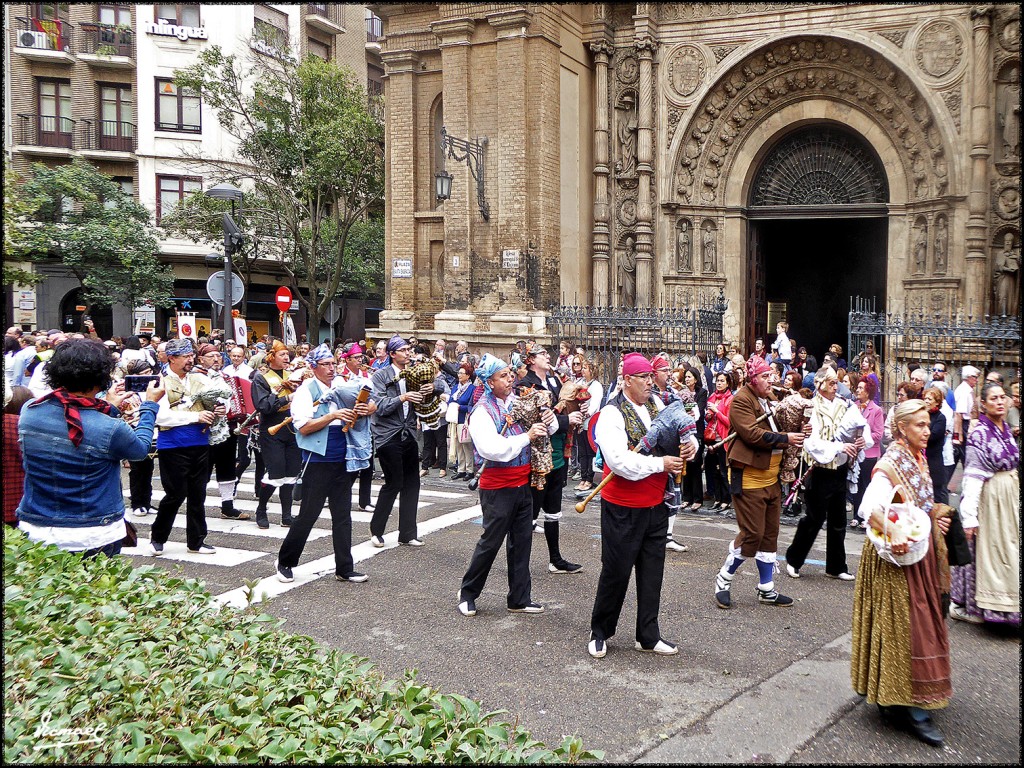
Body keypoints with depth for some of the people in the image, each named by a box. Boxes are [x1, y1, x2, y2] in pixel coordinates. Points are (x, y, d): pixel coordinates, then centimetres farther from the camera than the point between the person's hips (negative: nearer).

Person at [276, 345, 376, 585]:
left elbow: (372, 404, 13)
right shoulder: (305, 391, -7)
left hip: (342, 461, 5)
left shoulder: (343, 386, 8)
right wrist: (334, 415, -22)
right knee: (308, 514, 1)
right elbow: (303, 427, -16)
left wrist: (365, 409, -9)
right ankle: (285, 562, 19)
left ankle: (344, 568, 17)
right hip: (318, 462, -5)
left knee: (343, 515, 9)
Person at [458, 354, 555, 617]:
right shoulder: (483, 412, -14)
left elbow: (548, 427, 12)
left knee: (521, 542, 12)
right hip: (498, 488, -6)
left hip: (522, 484, 6)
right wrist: (527, 436, -26)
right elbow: (492, 449, -28)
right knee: (490, 543, 3)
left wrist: (548, 422, -11)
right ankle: (468, 594, 22)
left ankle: (519, 598, 24)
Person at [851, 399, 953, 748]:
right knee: (906, 627, -4)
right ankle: (913, 710, 5)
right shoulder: (891, 465, -18)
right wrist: (893, 532, -45)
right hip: (898, 556, -9)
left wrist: (936, 515, 5)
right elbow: (869, 506, -32)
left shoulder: (918, 461, 10)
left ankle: (895, 702, 27)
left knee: (922, 625, 15)